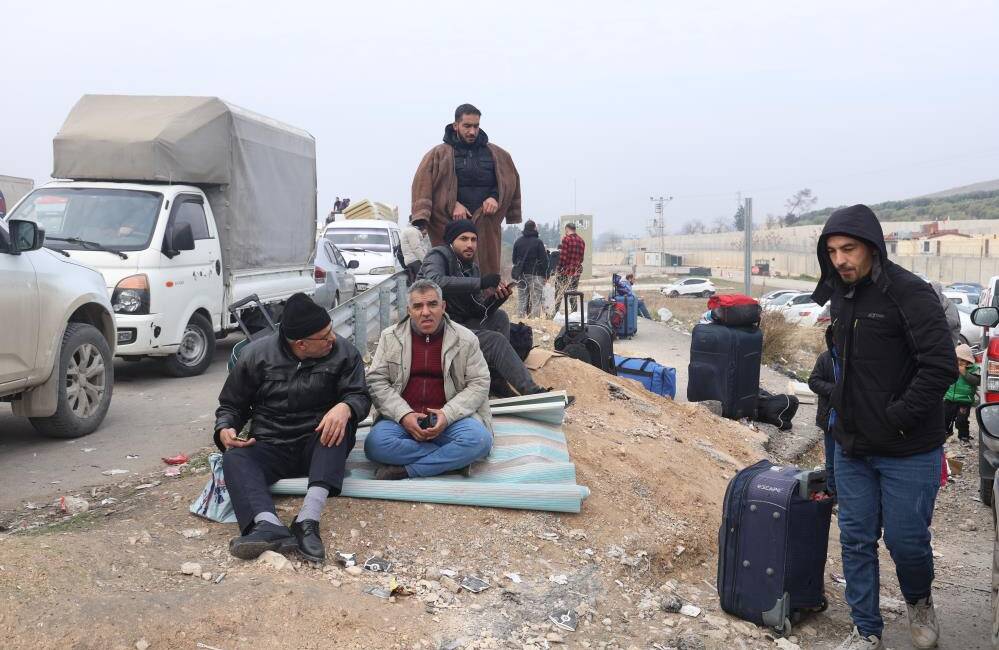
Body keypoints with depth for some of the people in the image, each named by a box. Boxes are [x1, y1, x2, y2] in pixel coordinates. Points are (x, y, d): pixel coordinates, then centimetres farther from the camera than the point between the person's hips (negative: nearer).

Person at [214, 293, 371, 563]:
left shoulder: (343, 351, -2)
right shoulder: (256, 355, -1)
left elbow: (360, 396, -7)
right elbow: (231, 404, 10)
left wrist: (345, 407, -32)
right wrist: (225, 429, -13)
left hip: (319, 445, 0)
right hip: (270, 447, 1)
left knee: (341, 422, -32)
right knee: (234, 458, -29)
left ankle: (308, 519, -46)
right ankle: (269, 526, -55)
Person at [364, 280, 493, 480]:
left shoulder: (465, 339, 2)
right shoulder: (390, 337, 6)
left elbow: (479, 383, 0)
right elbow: (376, 381, 2)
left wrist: (448, 415, -15)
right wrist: (404, 415, -14)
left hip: (451, 417, -1)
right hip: (401, 418, 1)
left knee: (479, 440, -31)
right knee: (375, 444, -30)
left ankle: (405, 469, -21)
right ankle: (452, 459, -18)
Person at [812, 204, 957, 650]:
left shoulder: (910, 294, -16)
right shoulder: (840, 296, 7)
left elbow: (941, 366, -22)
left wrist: (897, 419, -20)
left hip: (908, 453, -6)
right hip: (851, 448, 7)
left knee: (906, 540, 5)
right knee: (856, 540, 10)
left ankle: (919, 601, 37)